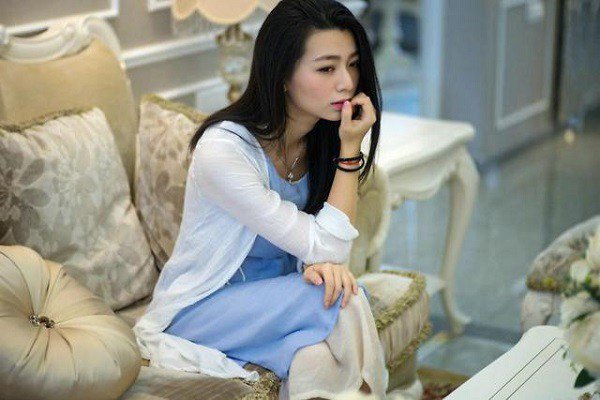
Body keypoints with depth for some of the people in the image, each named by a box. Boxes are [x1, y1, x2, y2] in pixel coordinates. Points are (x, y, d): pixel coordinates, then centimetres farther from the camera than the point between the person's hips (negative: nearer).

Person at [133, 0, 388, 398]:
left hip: (273, 298, 6)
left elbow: (326, 247, 2)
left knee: (338, 285, -27)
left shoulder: (324, 137, -4)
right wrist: (350, 150, -24)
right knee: (340, 300, -28)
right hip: (198, 312, -6)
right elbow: (325, 247, -23)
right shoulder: (222, 149, -25)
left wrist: (322, 261, -22)